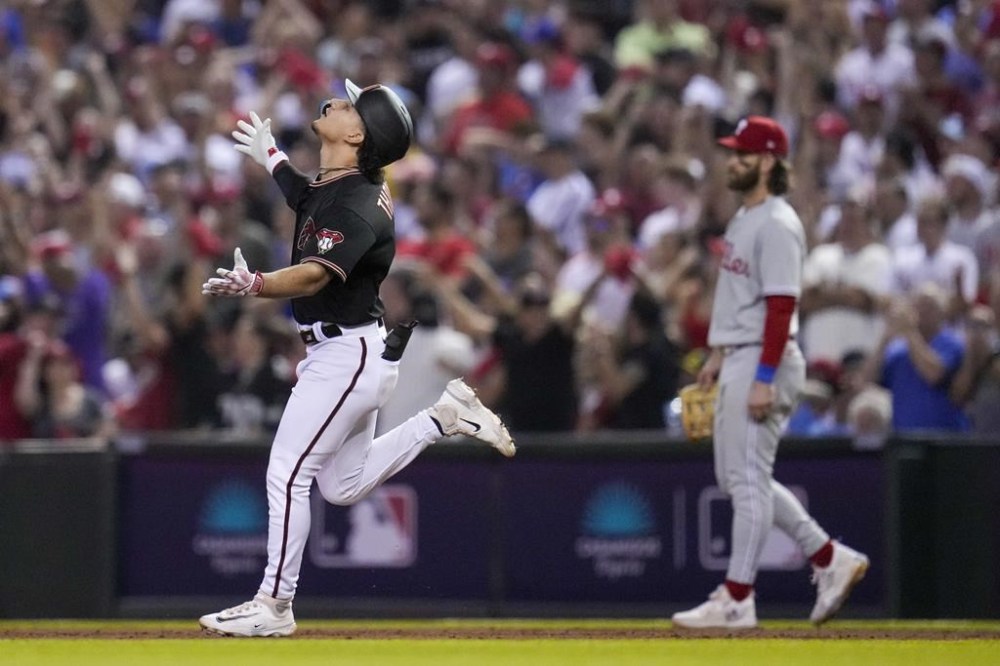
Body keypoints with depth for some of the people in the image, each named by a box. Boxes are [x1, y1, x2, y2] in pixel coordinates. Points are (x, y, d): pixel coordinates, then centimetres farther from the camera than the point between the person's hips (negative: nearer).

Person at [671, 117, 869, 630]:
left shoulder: (777, 225, -16)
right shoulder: (744, 218, 16)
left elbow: (781, 305, -22)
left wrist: (764, 379, -25)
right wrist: (718, 355, 23)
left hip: (764, 363, -11)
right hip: (737, 362, 11)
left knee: (748, 477, -7)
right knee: (735, 477, 14)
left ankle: (737, 601, -4)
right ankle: (829, 558, 19)